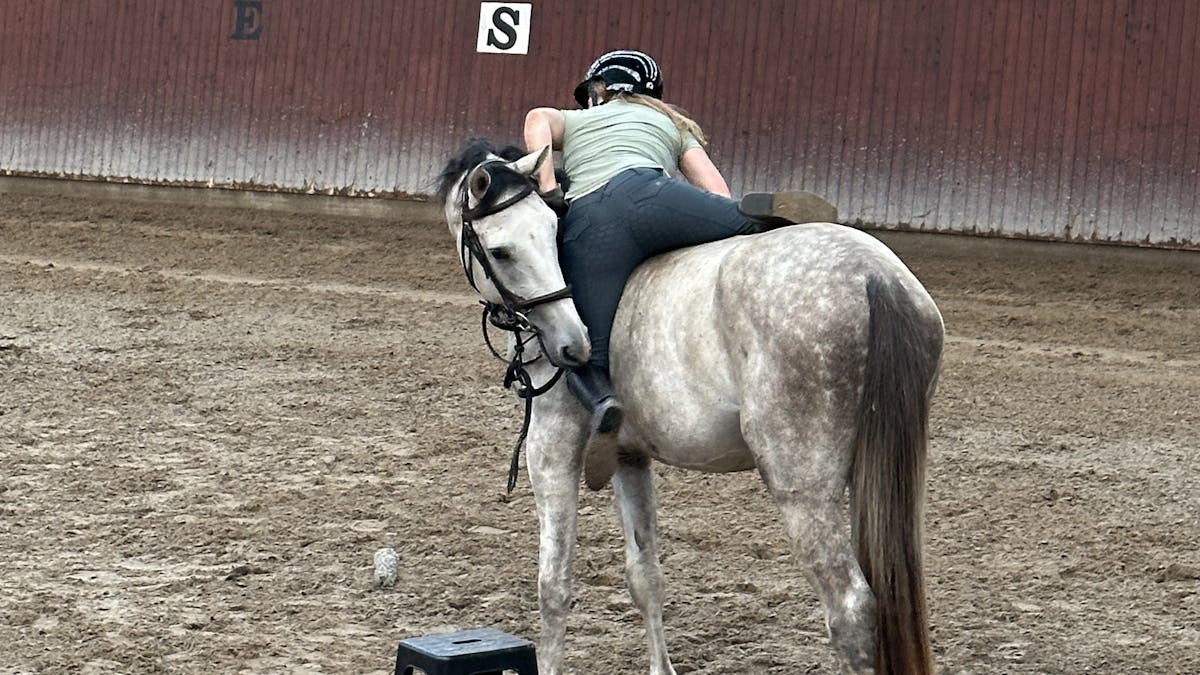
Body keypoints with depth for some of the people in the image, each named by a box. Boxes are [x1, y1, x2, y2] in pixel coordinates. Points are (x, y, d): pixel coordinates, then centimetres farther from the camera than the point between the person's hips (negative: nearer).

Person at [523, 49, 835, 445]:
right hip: (648, 193, 0)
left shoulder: (570, 121, 37)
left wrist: (548, 192, 5)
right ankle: (763, 216, -38)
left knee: (589, 359, 3)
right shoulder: (670, 123, 37)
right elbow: (717, 191, 20)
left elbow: (538, 119, 10)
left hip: (584, 225, 1)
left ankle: (600, 399, -31)